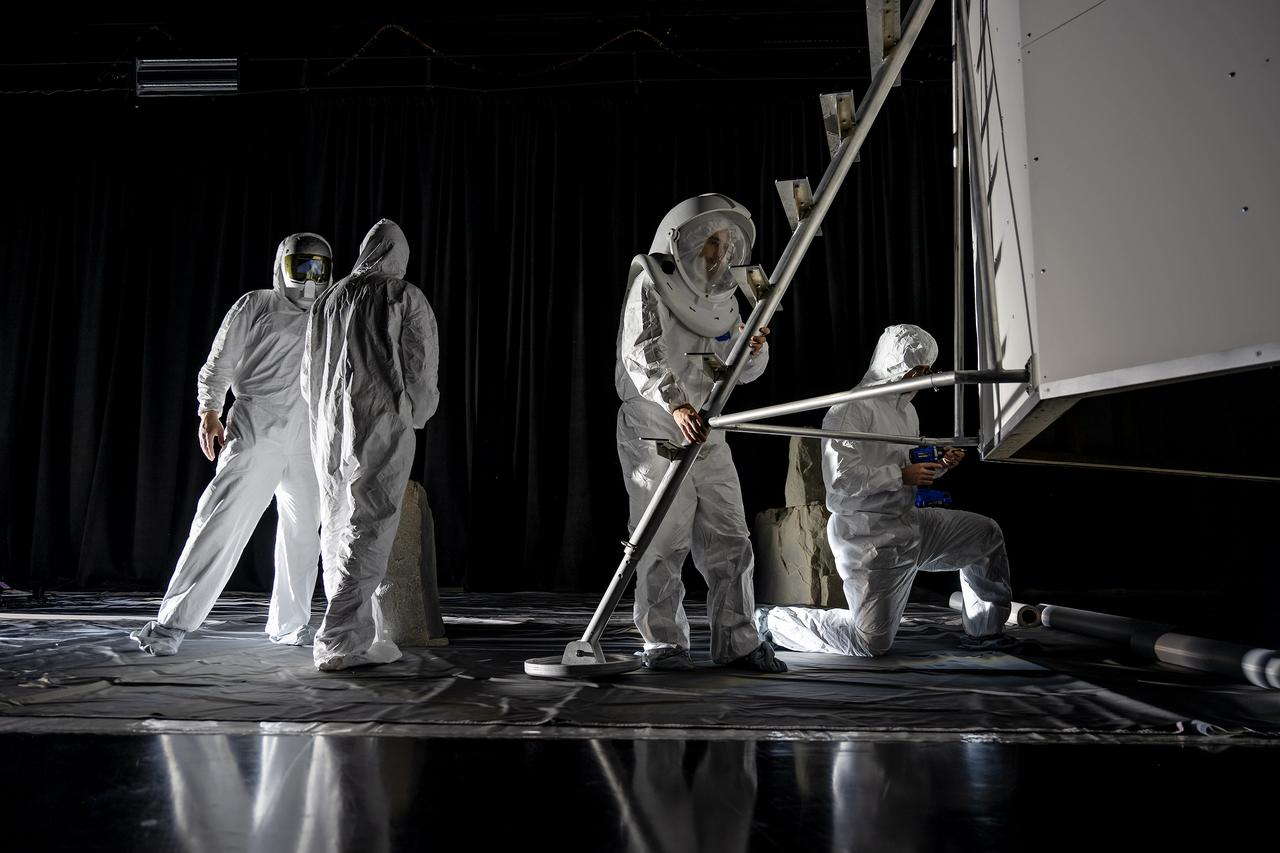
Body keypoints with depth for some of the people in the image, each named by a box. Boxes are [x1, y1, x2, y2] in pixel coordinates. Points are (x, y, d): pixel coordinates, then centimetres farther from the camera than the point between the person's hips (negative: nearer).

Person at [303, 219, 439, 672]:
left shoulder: (327, 300, 14)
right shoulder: (405, 297, -1)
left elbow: (309, 375, 17)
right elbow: (421, 369, -3)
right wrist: (414, 415, 14)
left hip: (328, 430, 6)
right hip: (382, 425, -5)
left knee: (337, 531, 13)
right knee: (367, 531, -4)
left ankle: (363, 634, 20)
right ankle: (338, 641, -9)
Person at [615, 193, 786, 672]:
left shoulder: (722, 297, 16)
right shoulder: (651, 283, -4)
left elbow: (741, 371, 12)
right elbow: (641, 352, -18)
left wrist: (754, 350, -11)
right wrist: (676, 403, -32)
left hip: (707, 433, 7)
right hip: (654, 431, -6)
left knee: (728, 538, 5)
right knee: (665, 539, -5)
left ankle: (736, 641, 13)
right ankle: (662, 643, 7)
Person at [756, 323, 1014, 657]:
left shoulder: (906, 409, 16)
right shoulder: (852, 409, -16)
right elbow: (840, 479, -26)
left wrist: (938, 466, 4)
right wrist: (902, 476, -22)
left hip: (910, 521, 9)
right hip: (871, 537, -9)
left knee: (986, 535, 11)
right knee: (871, 645, -7)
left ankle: (984, 630, 23)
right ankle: (775, 620, 10)